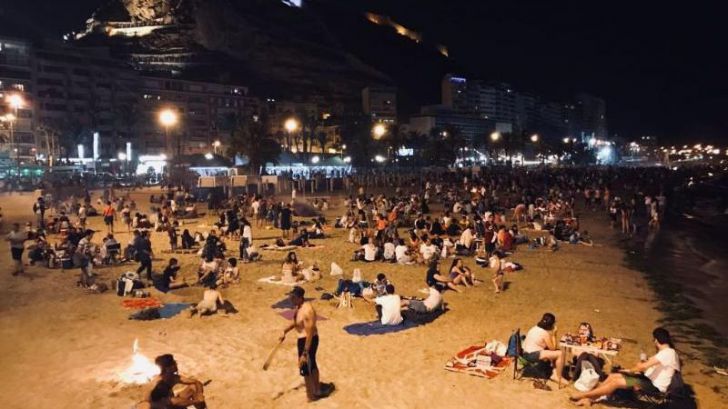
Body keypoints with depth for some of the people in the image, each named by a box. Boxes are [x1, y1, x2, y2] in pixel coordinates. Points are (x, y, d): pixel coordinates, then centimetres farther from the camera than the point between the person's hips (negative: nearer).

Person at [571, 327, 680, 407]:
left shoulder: (667, 353, -20)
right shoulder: (665, 352, 13)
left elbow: (643, 366, -23)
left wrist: (631, 371, -6)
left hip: (654, 386, -10)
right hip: (649, 379, 10)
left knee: (616, 382, -18)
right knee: (613, 376, -4)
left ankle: (584, 395, -9)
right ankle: (589, 399, -6)